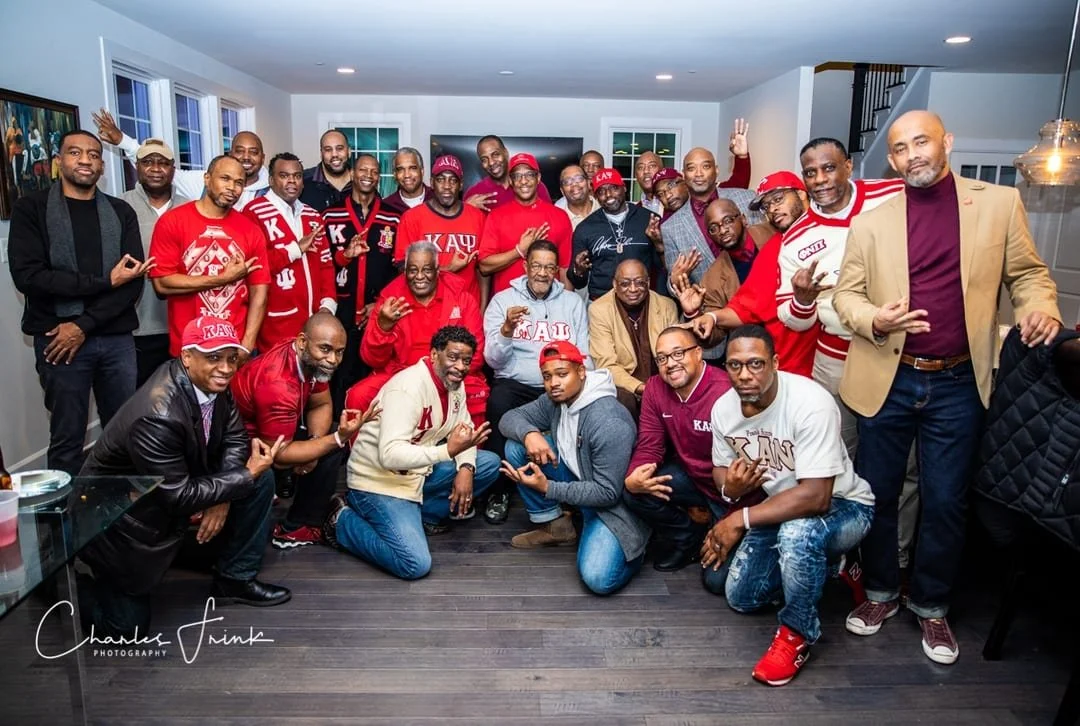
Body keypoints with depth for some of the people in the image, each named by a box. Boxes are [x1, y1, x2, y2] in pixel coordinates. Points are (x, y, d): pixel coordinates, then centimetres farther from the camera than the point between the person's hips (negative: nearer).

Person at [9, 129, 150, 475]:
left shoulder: (121, 212, 9)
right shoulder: (30, 208, 2)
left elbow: (134, 280, -1)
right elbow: (27, 276, -10)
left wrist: (84, 325, -10)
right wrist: (105, 281, -13)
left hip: (116, 338, 2)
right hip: (58, 339, -2)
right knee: (67, 440, 6)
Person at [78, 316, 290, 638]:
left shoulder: (214, 384, -12)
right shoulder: (156, 417, -34)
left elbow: (235, 439, -2)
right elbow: (180, 496, -29)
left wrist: (222, 498, -16)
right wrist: (247, 474, -23)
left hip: (179, 488, 7)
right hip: (120, 517, -7)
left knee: (260, 484, -6)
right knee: (126, 625, -1)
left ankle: (234, 579, 8)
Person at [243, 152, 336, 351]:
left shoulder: (312, 216, 16)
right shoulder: (254, 213, -7)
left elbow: (326, 263, 12)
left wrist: (328, 303, 0)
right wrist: (296, 249, -13)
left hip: (315, 319, 6)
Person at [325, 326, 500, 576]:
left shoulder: (455, 383, 1)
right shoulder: (409, 387, -26)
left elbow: (463, 430, 10)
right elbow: (390, 455, -34)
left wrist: (465, 467, -10)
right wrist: (449, 450, -39)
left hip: (418, 471, 9)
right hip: (380, 480, -9)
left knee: (490, 464, 3)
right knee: (416, 565, -21)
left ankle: (422, 513, 7)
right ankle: (343, 521, 2)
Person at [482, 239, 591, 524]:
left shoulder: (573, 302, 13)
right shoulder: (502, 300, 7)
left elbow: (583, 356, 9)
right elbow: (493, 360, -1)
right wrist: (507, 328, -20)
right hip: (515, 383, -1)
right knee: (498, 404, -34)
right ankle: (499, 490, -13)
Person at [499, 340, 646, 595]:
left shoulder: (609, 423, -30)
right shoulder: (554, 401, -6)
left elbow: (608, 493, -27)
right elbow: (510, 418, 1)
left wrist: (547, 488, -30)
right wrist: (529, 433, -23)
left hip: (612, 503, -7)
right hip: (576, 477, 7)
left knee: (599, 579, -27)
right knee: (517, 447, -6)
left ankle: (635, 544, 8)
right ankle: (554, 525, 6)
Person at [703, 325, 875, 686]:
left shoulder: (811, 403, -31)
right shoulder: (724, 408, -10)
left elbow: (815, 497, -35)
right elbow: (721, 469, 5)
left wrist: (741, 519, -31)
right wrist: (730, 487, -20)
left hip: (840, 506, -6)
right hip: (778, 508, 7)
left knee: (798, 532, -39)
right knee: (740, 597, 7)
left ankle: (797, 633, -12)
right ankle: (821, 564, 29)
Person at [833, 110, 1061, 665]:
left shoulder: (999, 203, 3)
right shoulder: (871, 222, 3)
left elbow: (1028, 272, 8)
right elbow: (845, 294, 3)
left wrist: (1041, 306, -14)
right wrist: (875, 319, -18)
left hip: (958, 384, 0)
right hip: (886, 381, 1)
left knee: (945, 501, 9)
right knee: (878, 494, 11)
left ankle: (931, 606, 30)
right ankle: (880, 593, 32)